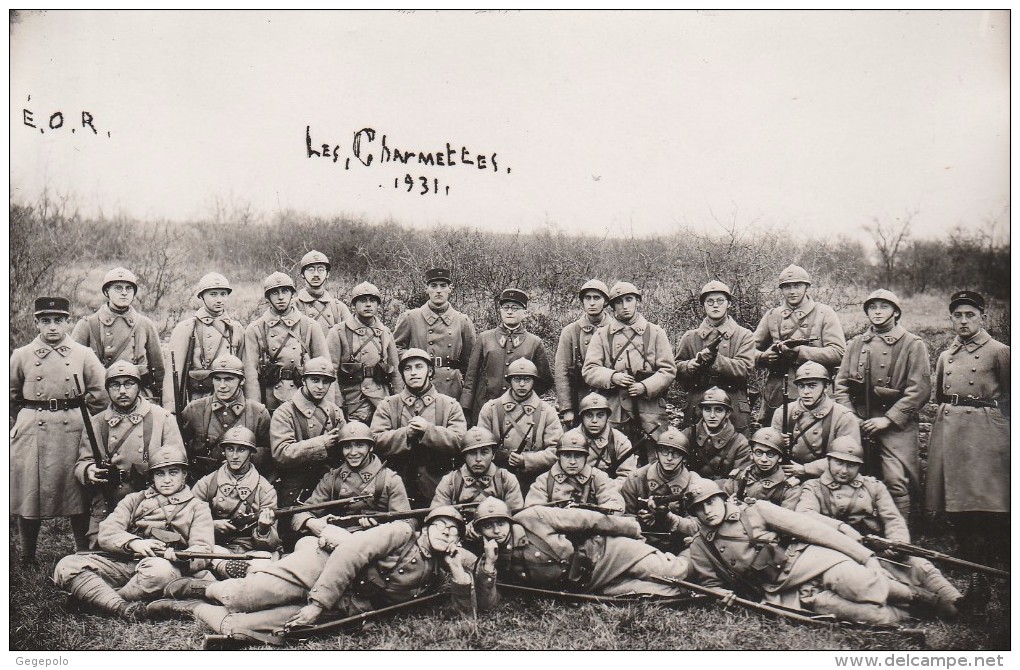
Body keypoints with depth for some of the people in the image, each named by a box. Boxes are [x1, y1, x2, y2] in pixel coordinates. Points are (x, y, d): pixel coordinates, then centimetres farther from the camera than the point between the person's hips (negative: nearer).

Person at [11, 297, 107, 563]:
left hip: (73, 431, 0)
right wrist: (26, 420, 13)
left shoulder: (84, 355, 3)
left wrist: (81, 419, 8)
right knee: (29, 494, 4)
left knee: (79, 497, 3)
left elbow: (100, 394, 7)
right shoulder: (21, 356, 5)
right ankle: (27, 559, 16)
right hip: (31, 433, 1)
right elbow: (11, 397, 15)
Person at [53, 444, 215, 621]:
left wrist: (178, 557, -22)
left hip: (165, 564, -3)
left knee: (161, 570, -40)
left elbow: (203, 551, 3)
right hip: (123, 563, 3)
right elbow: (106, 533, 9)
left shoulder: (197, 508, 18)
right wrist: (133, 543, -14)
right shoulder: (135, 499, 26)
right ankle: (121, 607, -36)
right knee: (66, 566, -21)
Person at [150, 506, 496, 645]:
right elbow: (351, 552, -17)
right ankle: (206, 589, 15)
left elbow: (475, 610, 5)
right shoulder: (401, 533, -9)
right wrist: (316, 603, -24)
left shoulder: (439, 570, 6)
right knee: (242, 599, -20)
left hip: (342, 609, 3)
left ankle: (190, 607, 13)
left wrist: (461, 574, -12)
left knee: (244, 627, -12)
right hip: (322, 563, -3)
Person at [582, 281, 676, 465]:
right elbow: (589, 371, 3)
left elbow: (668, 370, 3)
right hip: (614, 411, 0)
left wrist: (645, 387, -13)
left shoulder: (655, 333, 10)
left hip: (650, 410, 0)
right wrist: (612, 377, -16)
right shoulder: (602, 335, 10)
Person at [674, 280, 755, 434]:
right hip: (697, 408, 1)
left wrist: (713, 359, -19)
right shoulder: (689, 337, 10)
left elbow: (744, 369, -9)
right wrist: (691, 365, -14)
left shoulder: (744, 336, 5)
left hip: (734, 411, -1)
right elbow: (676, 369, 7)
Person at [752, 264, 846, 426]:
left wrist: (799, 351, -16)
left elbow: (838, 353, -8)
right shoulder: (772, 315, 12)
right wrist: (764, 357, -8)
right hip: (776, 397, 3)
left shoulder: (824, 313, 3)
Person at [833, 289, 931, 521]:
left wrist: (887, 419, -12)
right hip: (859, 424, 4)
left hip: (896, 425, -3)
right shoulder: (855, 344, 14)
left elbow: (919, 390, -7)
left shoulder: (913, 345, 2)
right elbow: (840, 385, 11)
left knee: (895, 483, -11)